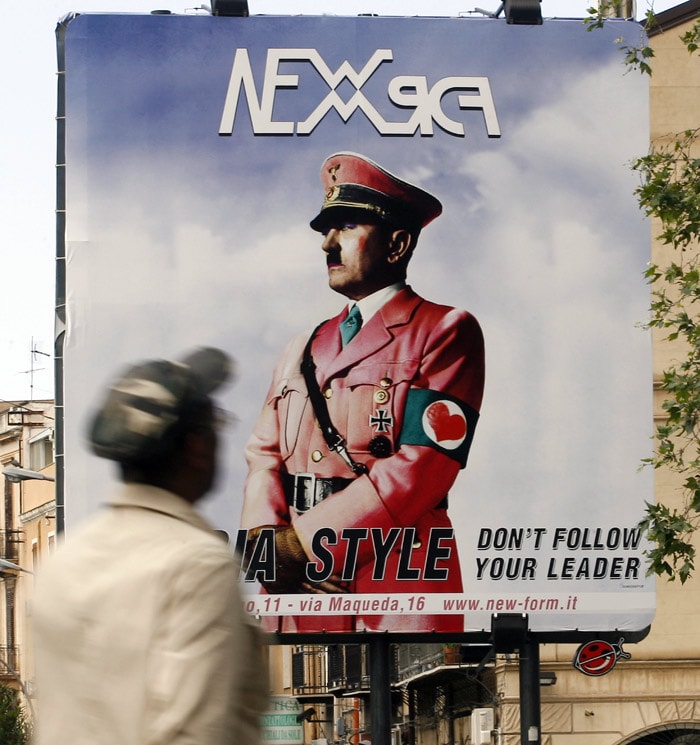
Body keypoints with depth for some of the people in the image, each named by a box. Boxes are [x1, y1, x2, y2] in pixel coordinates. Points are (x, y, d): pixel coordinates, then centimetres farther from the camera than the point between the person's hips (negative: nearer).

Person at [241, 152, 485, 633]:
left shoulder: (446, 333, 2)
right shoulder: (302, 351, 22)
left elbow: (426, 463, -10)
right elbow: (265, 456, 13)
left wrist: (304, 541, -12)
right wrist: (268, 541, -9)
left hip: (394, 596, -5)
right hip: (294, 595, 5)